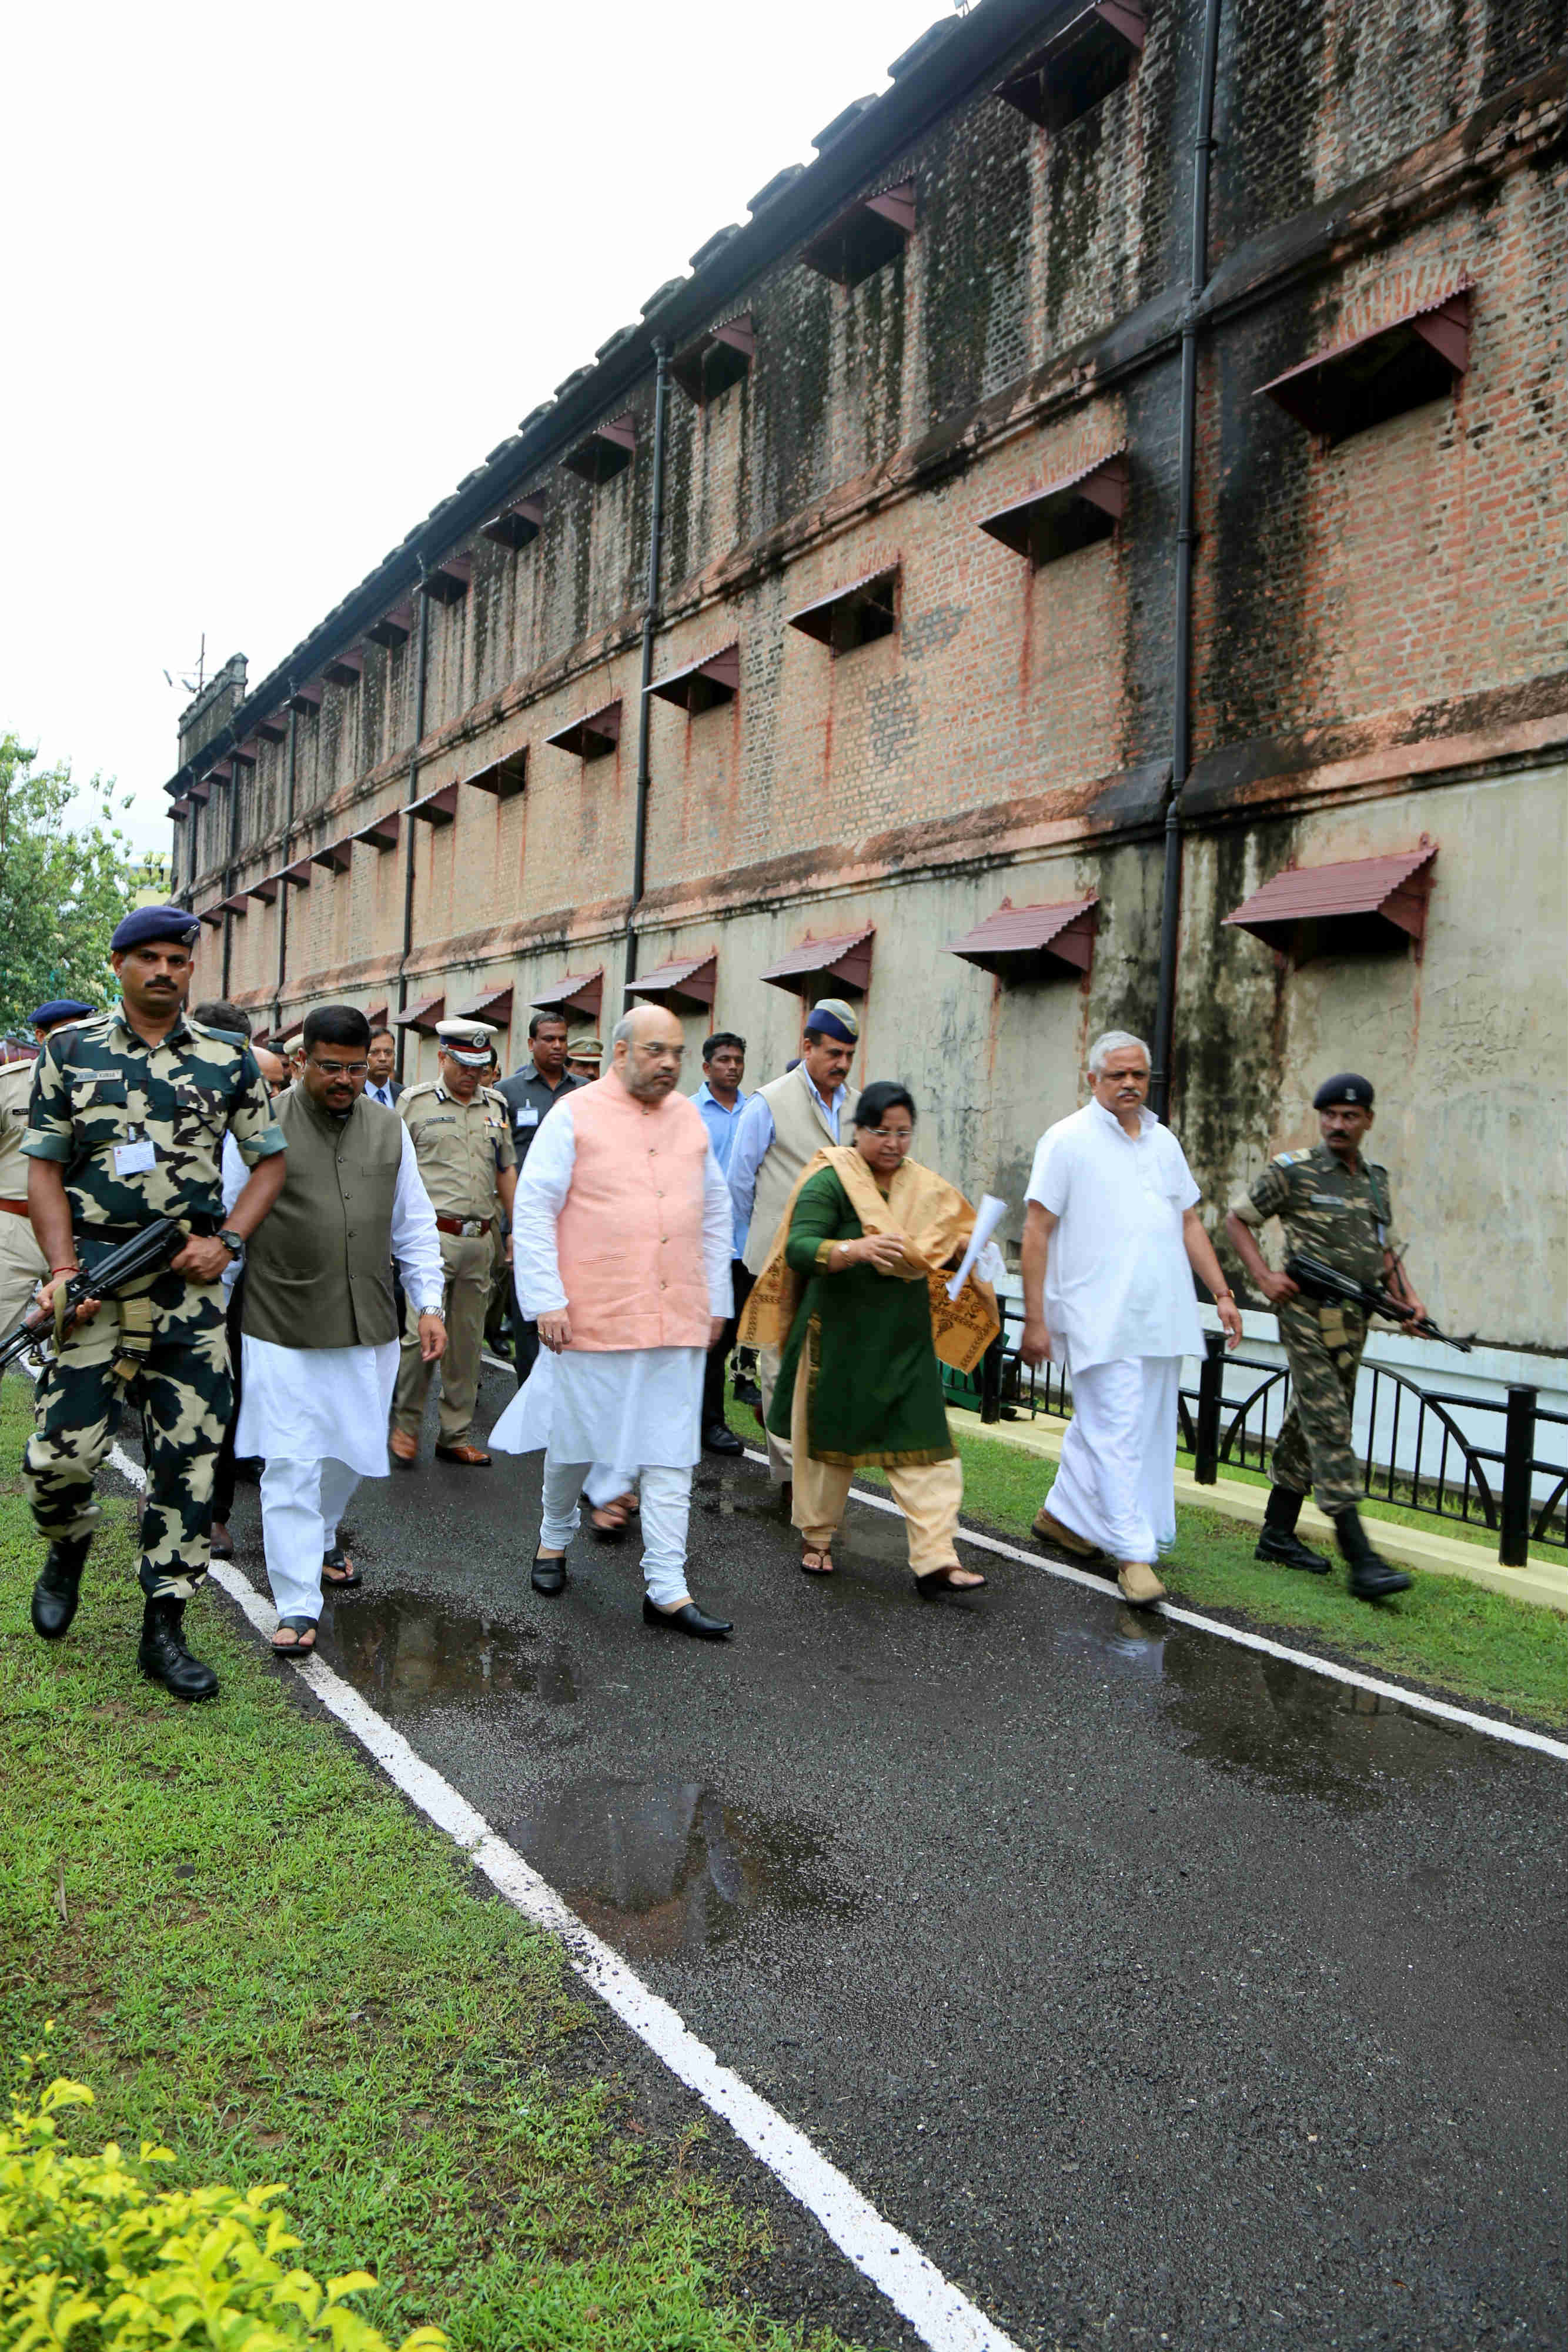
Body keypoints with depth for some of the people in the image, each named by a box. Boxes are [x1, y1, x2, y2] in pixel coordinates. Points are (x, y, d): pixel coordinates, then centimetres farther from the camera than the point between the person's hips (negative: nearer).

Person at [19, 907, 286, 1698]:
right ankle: (68, 1547, 30)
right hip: (94, 1274, -1)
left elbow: (269, 1160, 10)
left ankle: (164, 1628, 17)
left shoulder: (229, 1060, 6)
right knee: (62, 1449, -6)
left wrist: (225, 1241, -5)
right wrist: (62, 1269, -9)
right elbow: (43, 1168, 3)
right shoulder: (69, 1052, 5)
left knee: (187, 1457, 3)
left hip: (190, 1281, 1)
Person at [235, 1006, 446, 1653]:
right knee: (290, 1462, -4)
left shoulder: (389, 1127, 8)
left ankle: (321, 1542, 44)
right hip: (283, 1330, -4)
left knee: (351, 1451, 16)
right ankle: (297, 1606, 5)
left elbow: (414, 1224, 14)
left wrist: (429, 1304, 8)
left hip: (368, 1330, 4)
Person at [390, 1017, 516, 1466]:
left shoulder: (495, 1107, 14)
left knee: (468, 1339, 7)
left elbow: (506, 1171, 20)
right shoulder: (415, 1102, 2)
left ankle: (456, 1435, 16)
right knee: (422, 1332, -10)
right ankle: (406, 1423, 12)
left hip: (480, 1239, 4)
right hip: (433, 1234, -4)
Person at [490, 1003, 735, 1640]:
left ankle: (667, 1589, 7)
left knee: (671, 1455, 2)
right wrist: (548, 1300, -12)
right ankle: (554, 1537, 39)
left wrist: (716, 1301, 14)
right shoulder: (574, 1116, -4)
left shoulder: (690, 1119, 11)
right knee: (575, 1440, 12)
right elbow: (532, 1210, -7)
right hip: (591, 1318, -4)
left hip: (677, 1321, 4)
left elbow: (716, 1214, 18)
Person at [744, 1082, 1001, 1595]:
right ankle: (816, 1537, 31)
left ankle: (936, 1560, -1)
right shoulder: (828, 1182, -10)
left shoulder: (923, 1187, 8)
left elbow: (947, 1242, 17)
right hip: (839, 1336, -4)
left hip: (905, 1340, 4)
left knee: (923, 1444, -3)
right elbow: (799, 1248, -22)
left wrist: (971, 1250, -6)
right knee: (828, 1436, 10)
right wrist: (856, 1249, -38)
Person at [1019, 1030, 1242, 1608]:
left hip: (1161, 1317, 6)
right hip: (1100, 1318, -6)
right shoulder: (1067, 1140, -4)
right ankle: (1133, 1554, -2)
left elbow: (1189, 1222, 20)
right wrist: (1035, 1319, -11)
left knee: (1117, 1425, 14)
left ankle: (1063, 1514, 30)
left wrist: (1221, 1293, 12)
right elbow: (1037, 1230, -7)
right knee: (1118, 1431, -8)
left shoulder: (1164, 1141, 15)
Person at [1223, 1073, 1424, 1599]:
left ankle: (1277, 1535, 23)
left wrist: (1408, 1299, 5)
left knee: (1307, 1428, 13)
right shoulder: (1293, 1172, -6)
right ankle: (1360, 1560, -14)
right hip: (1307, 1319, -7)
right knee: (1330, 1431, -11)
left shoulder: (1376, 1180, 13)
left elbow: (1384, 1250, 21)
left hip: (1353, 1324, 7)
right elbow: (1237, 1218, 0)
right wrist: (1263, 1277, -11)